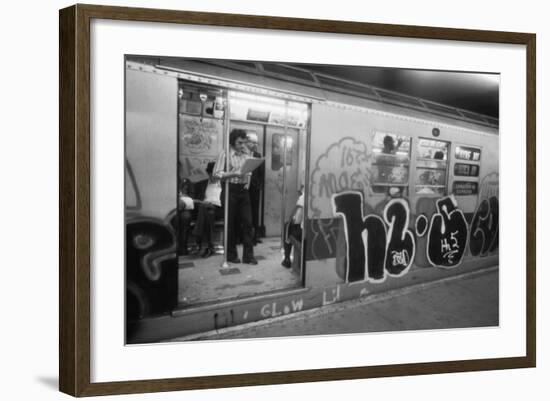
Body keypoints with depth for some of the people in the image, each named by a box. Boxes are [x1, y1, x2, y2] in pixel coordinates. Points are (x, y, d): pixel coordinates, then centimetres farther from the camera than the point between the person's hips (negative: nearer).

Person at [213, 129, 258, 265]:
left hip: (243, 190, 4)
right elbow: (217, 173, -12)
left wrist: (248, 181, 3)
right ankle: (231, 255, 16)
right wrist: (234, 173, -21)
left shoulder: (247, 155, 9)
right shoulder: (225, 154, -6)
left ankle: (248, 255, 5)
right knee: (231, 223, 4)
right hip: (230, 190, -4)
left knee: (247, 222, 0)